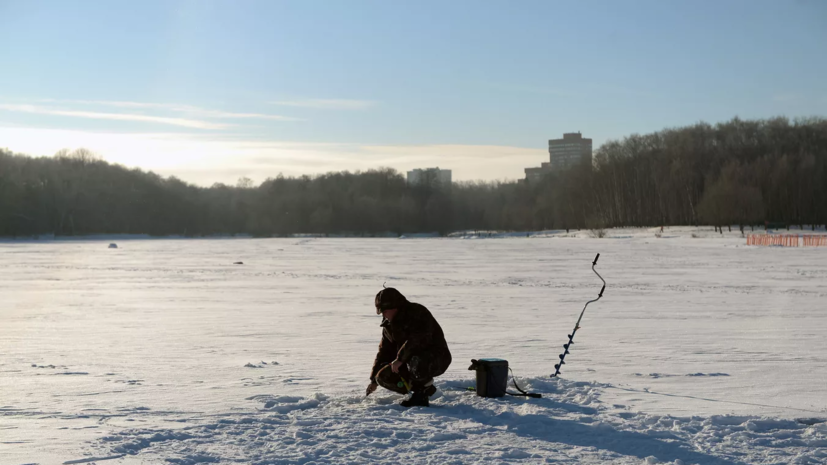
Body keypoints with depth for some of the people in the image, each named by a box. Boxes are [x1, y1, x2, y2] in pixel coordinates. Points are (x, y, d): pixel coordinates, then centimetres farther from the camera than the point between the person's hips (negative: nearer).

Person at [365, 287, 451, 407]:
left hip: (437, 359, -8)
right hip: (410, 360, 8)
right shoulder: (389, 325, 9)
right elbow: (384, 351, 14)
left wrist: (399, 359, -32)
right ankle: (420, 389, 4)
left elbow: (418, 339, -33)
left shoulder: (417, 312, -18)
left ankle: (423, 390, -11)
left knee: (416, 363, -41)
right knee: (384, 377, -10)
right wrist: (374, 380, 12)